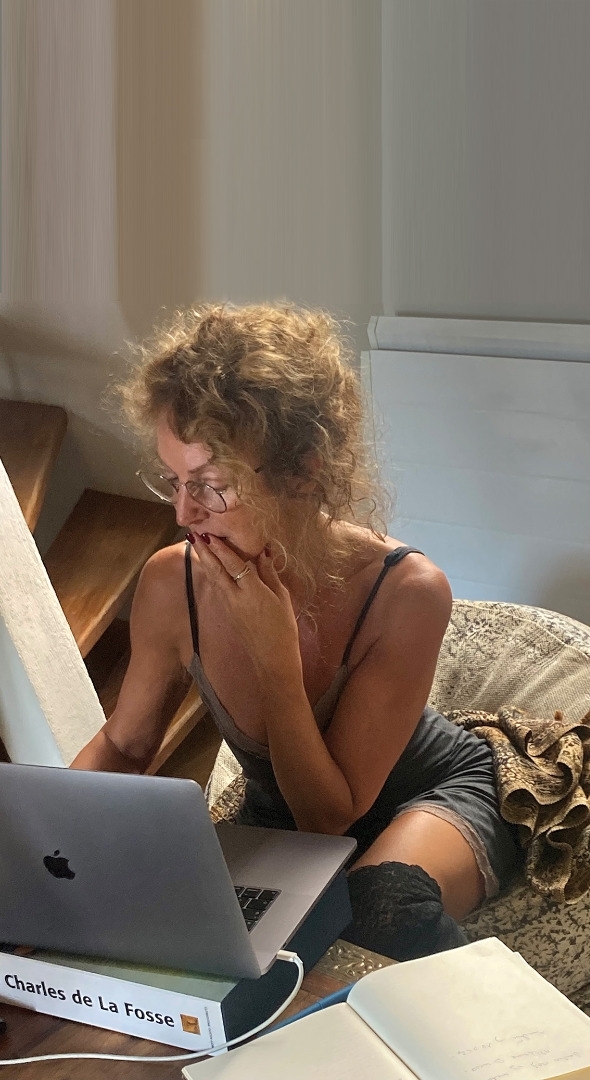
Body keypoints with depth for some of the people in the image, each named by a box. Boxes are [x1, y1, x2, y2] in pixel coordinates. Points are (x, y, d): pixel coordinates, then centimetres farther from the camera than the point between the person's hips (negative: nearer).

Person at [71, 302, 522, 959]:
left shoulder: (406, 593, -32)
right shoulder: (172, 585, -22)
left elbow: (330, 814, -26)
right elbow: (123, 745, -2)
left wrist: (276, 656, -38)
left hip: (435, 797, -3)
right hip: (278, 814, 3)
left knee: (386, 903, -36)